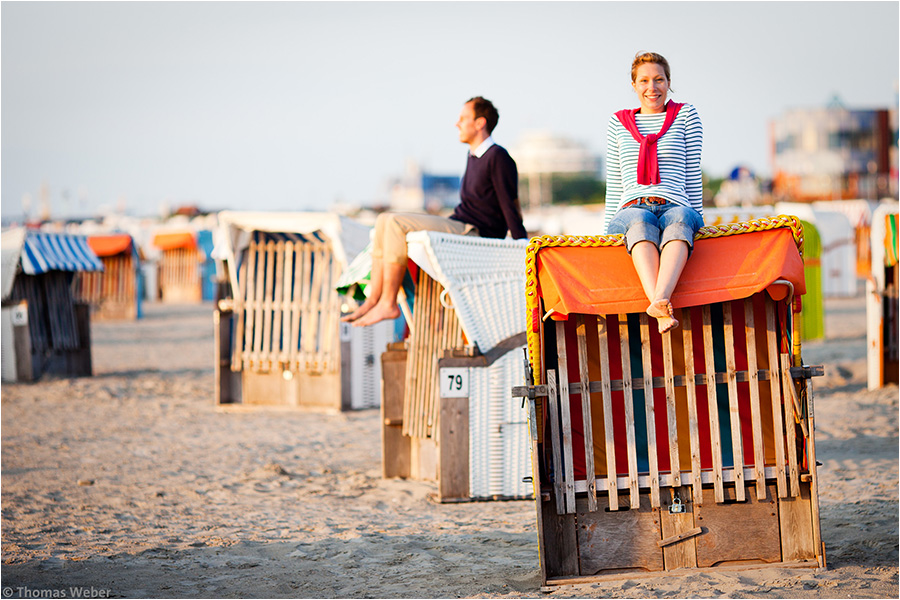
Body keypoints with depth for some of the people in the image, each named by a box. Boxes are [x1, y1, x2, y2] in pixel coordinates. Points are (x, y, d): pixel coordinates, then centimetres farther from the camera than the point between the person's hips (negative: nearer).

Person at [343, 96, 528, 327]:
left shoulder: (498, 157, -10)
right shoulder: (474, 156, 20)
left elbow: (510, 207, -13)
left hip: (476, 234, -10)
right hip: (458, 227, 10)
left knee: (396, 223, -22)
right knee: (384, 220, 2)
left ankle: (388, 304, -21)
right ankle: (373, 299, -5)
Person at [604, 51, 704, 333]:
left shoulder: (686, 116, 17)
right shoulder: (618, 123, 21)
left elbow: (693, 176, 15)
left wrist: (696, 221, 9)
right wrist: (609, 229, 15)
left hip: (676, 207, -1)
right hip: (630, 211, 1)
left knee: (679, 218, -40)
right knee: (641, 221, -39)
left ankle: (660, 299, -63)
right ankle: (663, 311, -60)